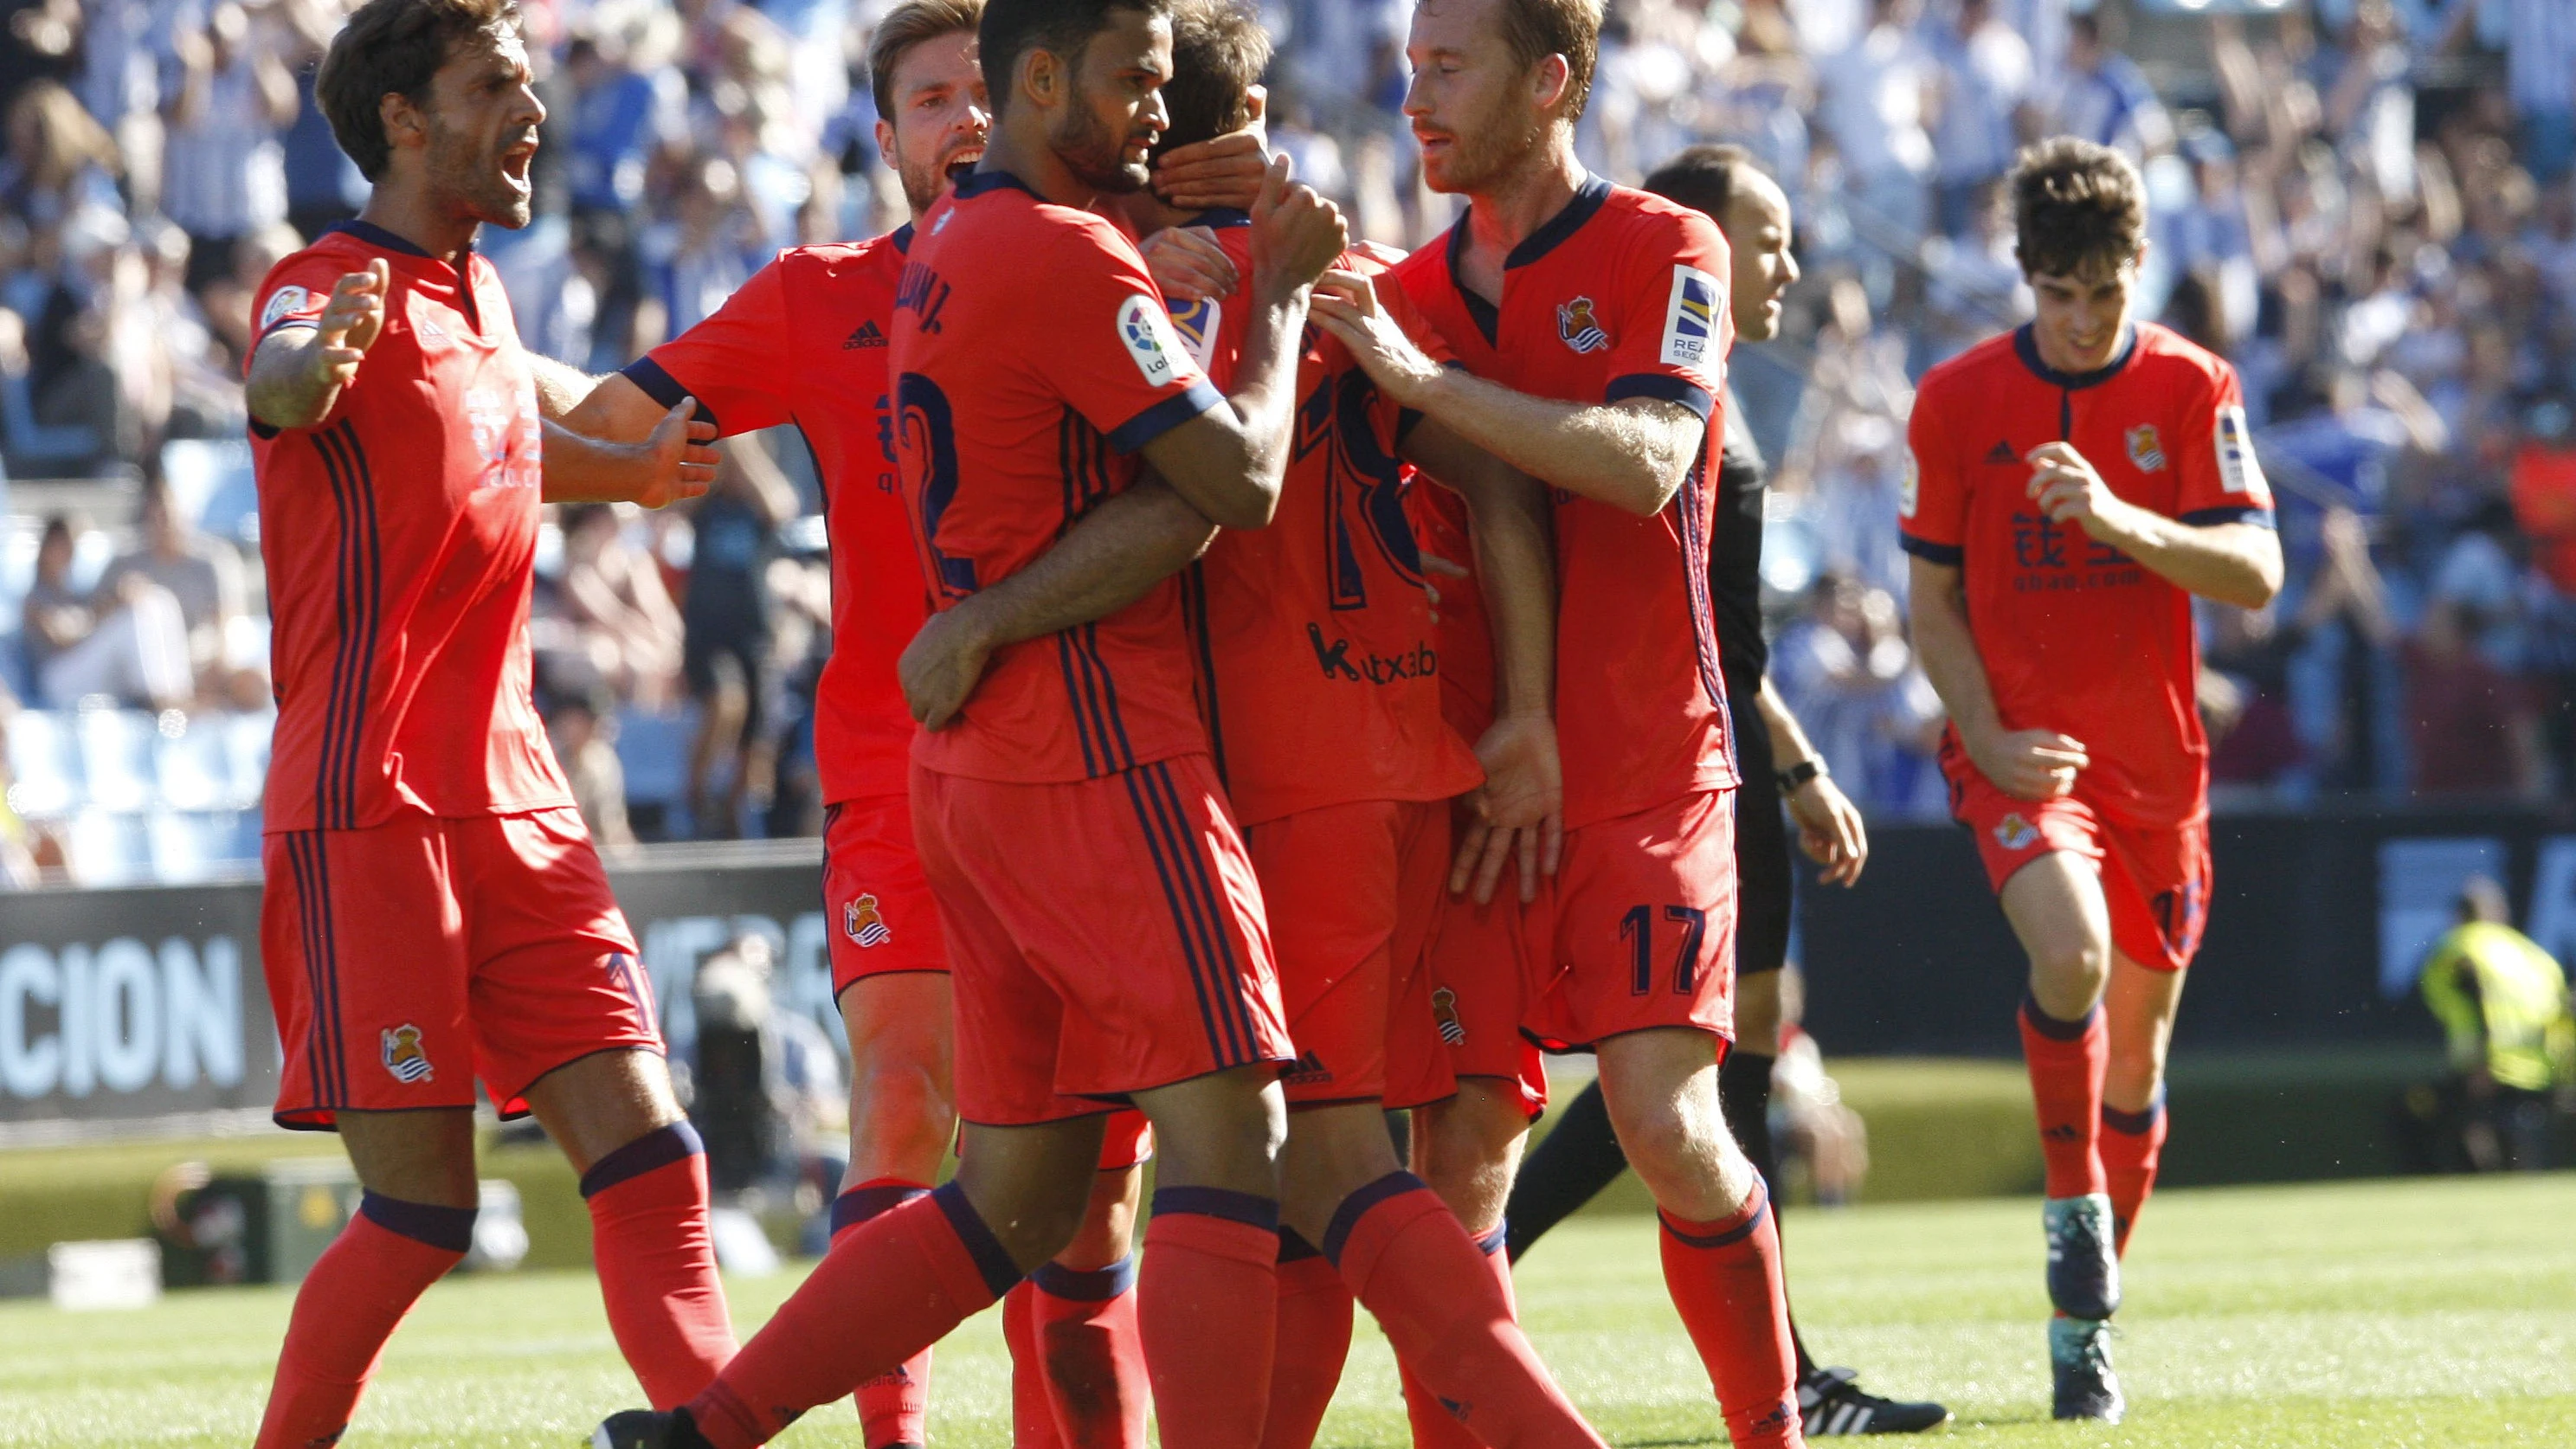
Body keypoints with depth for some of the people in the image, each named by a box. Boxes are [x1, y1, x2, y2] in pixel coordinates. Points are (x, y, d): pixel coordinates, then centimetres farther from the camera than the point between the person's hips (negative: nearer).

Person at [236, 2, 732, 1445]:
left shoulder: (479, 295, 15)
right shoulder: (338, 286, -10)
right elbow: (279, 383, -36)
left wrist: (640, 469, 49)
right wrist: (317, 357, -58)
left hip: (516, 804, 8)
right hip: (370, 812, -8)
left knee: (646, 1151, -2)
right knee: (423, 1204, -8)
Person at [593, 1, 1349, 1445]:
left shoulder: (943, 248, 17)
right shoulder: (1069, 262, -13)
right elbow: (1240, 483, -13)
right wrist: (1281, 295, -2)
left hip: (975, 768, 9)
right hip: (1100, 761, -9)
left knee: (1017, 1199, 11)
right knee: (1227, 1136, -11)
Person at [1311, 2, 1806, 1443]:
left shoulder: (1665, 253, -3)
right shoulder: (1407, 288, 13)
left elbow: (1644, 462, -19)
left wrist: (1419, 377, -23)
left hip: (1644, 771, -4)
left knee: (1669, 1121, -14)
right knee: (1459, 1150, -5)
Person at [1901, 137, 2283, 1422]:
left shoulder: (2191, 389, -2)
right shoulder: (1958, 399, -3)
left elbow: (2255, 576, -11)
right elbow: (1932, 599, 2)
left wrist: (2118, 519, -27)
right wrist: (1989, 738, -12)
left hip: (2156, 759, 2)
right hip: (2017, 750, -2)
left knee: (2138, 1039, 8)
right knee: (2071, 951, -31)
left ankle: (2085, 1322, 24)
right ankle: (2073, 1205, -11)